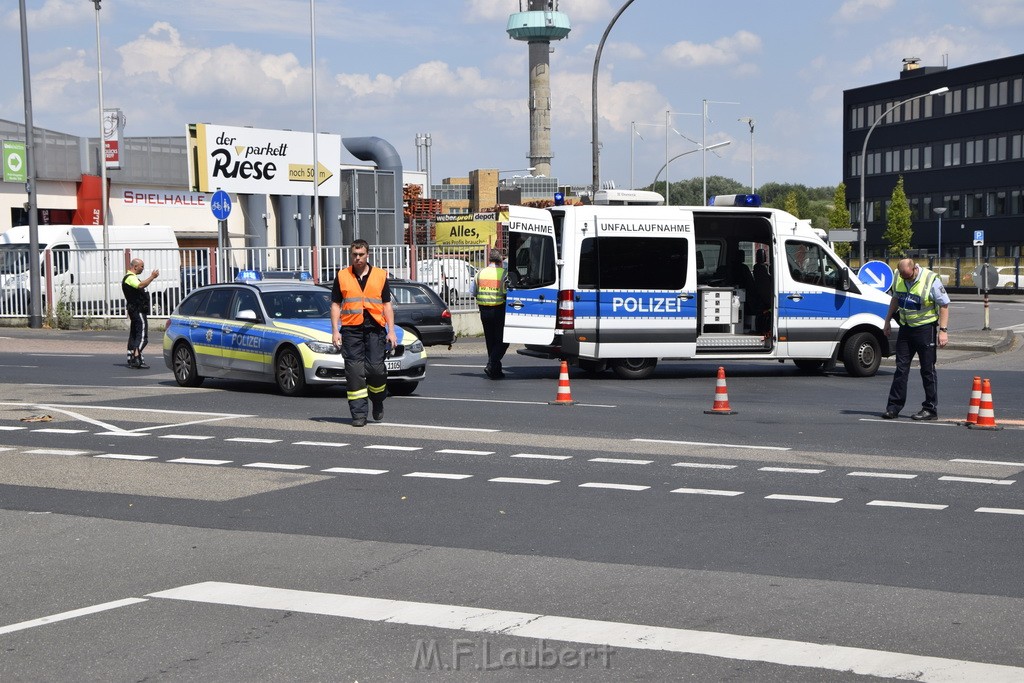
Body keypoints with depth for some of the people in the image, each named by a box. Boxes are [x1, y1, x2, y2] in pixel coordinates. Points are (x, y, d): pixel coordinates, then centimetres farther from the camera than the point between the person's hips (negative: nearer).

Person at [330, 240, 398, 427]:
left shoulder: (380, 275, 11)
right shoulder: (342, 276, 10)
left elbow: (387, 305, 12)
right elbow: (335, 305, 10)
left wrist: (391, 331, 4)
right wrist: (335, 330, 0)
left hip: (375, 328, 0)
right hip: (351, 329, 0)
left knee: (375, 368, -8)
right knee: (354, 372, -3)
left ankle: (378, 402, 20)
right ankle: (359, 413, 2)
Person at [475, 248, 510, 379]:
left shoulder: (480, 273, 5)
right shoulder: (503, 274, -9)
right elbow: (507, 293, -12)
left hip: (484, 310, 5)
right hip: (499, 310, -5)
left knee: (490, 340, 14)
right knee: (502, 340, 3)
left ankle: (495, 370, 17)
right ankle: (491, 366, -13)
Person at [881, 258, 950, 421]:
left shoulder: (931, 280, -16)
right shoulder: (899, 278, 1)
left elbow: (944, 305, -12)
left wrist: (943, 330, -17)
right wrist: (887, 321, 20)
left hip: (925, 329, -5)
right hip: (905, 328, 5)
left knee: (927, 370, 0)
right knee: (901, 368, 5)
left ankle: (930, 409, 7)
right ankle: (894, 407, 7)